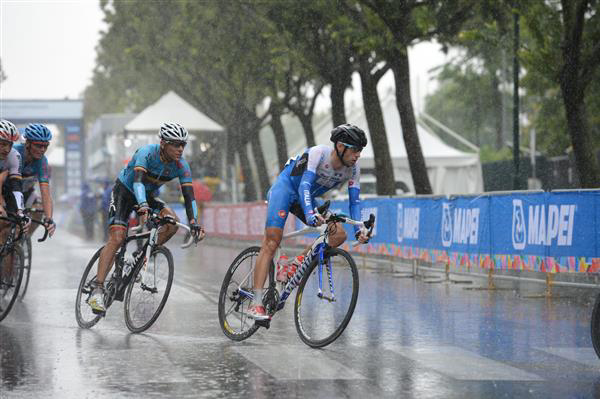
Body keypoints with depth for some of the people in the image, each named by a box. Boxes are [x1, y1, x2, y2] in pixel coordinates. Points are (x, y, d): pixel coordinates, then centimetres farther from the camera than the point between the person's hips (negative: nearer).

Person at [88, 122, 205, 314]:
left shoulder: (181, 166, -16)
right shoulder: (146, 153, -31)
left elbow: (189, 195, -18)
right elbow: (138, 180, -43)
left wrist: (194, 223, -32)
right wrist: (143, 207, -60)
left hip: (147, 195, 5)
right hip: (124, 191, -5)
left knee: (172, 223, -21)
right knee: (116, 239, -22)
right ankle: (97, 291, -25)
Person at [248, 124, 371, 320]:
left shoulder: (353, 169, -12)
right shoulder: (318, 153, -29)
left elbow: (354, 201, -8)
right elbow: (304, 186, -38)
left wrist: (359, 229, -24)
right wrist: (310, 214, -53)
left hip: (306, 199, 6)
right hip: (285, 188, -6)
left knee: (339, 235, -13)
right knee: (272, 242, -19)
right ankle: (256, 304, -22)